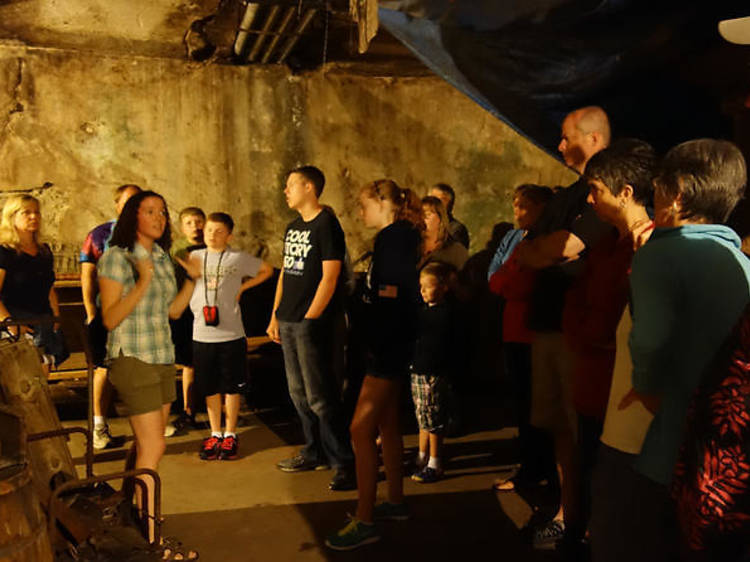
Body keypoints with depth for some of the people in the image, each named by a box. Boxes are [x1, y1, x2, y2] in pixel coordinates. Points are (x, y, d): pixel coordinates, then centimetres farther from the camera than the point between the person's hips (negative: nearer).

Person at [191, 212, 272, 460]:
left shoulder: (238, 258, 0)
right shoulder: (194, 257, 7)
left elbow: (267, 270, 9)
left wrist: (242, 287, 2)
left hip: (231, 334, -2)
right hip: (202, 334, 2)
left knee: (231, 387, 7)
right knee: (210, 389, 11)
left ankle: (230, 434, 21)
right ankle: (215, 434, 25)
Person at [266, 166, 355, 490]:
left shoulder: (326, 225, -9)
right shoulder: (293, 228, 16)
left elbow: (329, 277, -14)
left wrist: (310, 318, -16)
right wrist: (275, 316, 14)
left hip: (311, 323, -9)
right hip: (288, 322, 9)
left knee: (319, 396, -7)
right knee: (298, 393, 14)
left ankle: (344, 462, 3)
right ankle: (315, 454, 27)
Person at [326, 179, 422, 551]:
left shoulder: (393, 237, -15)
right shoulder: (398, 237, 15)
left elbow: (393, 294, -21)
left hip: (389, 345, -11)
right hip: (388, 343, 11)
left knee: (361, 429, -8)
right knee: (386, 423, 17)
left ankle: (364, 522, -1)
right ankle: (395, 502, 30)